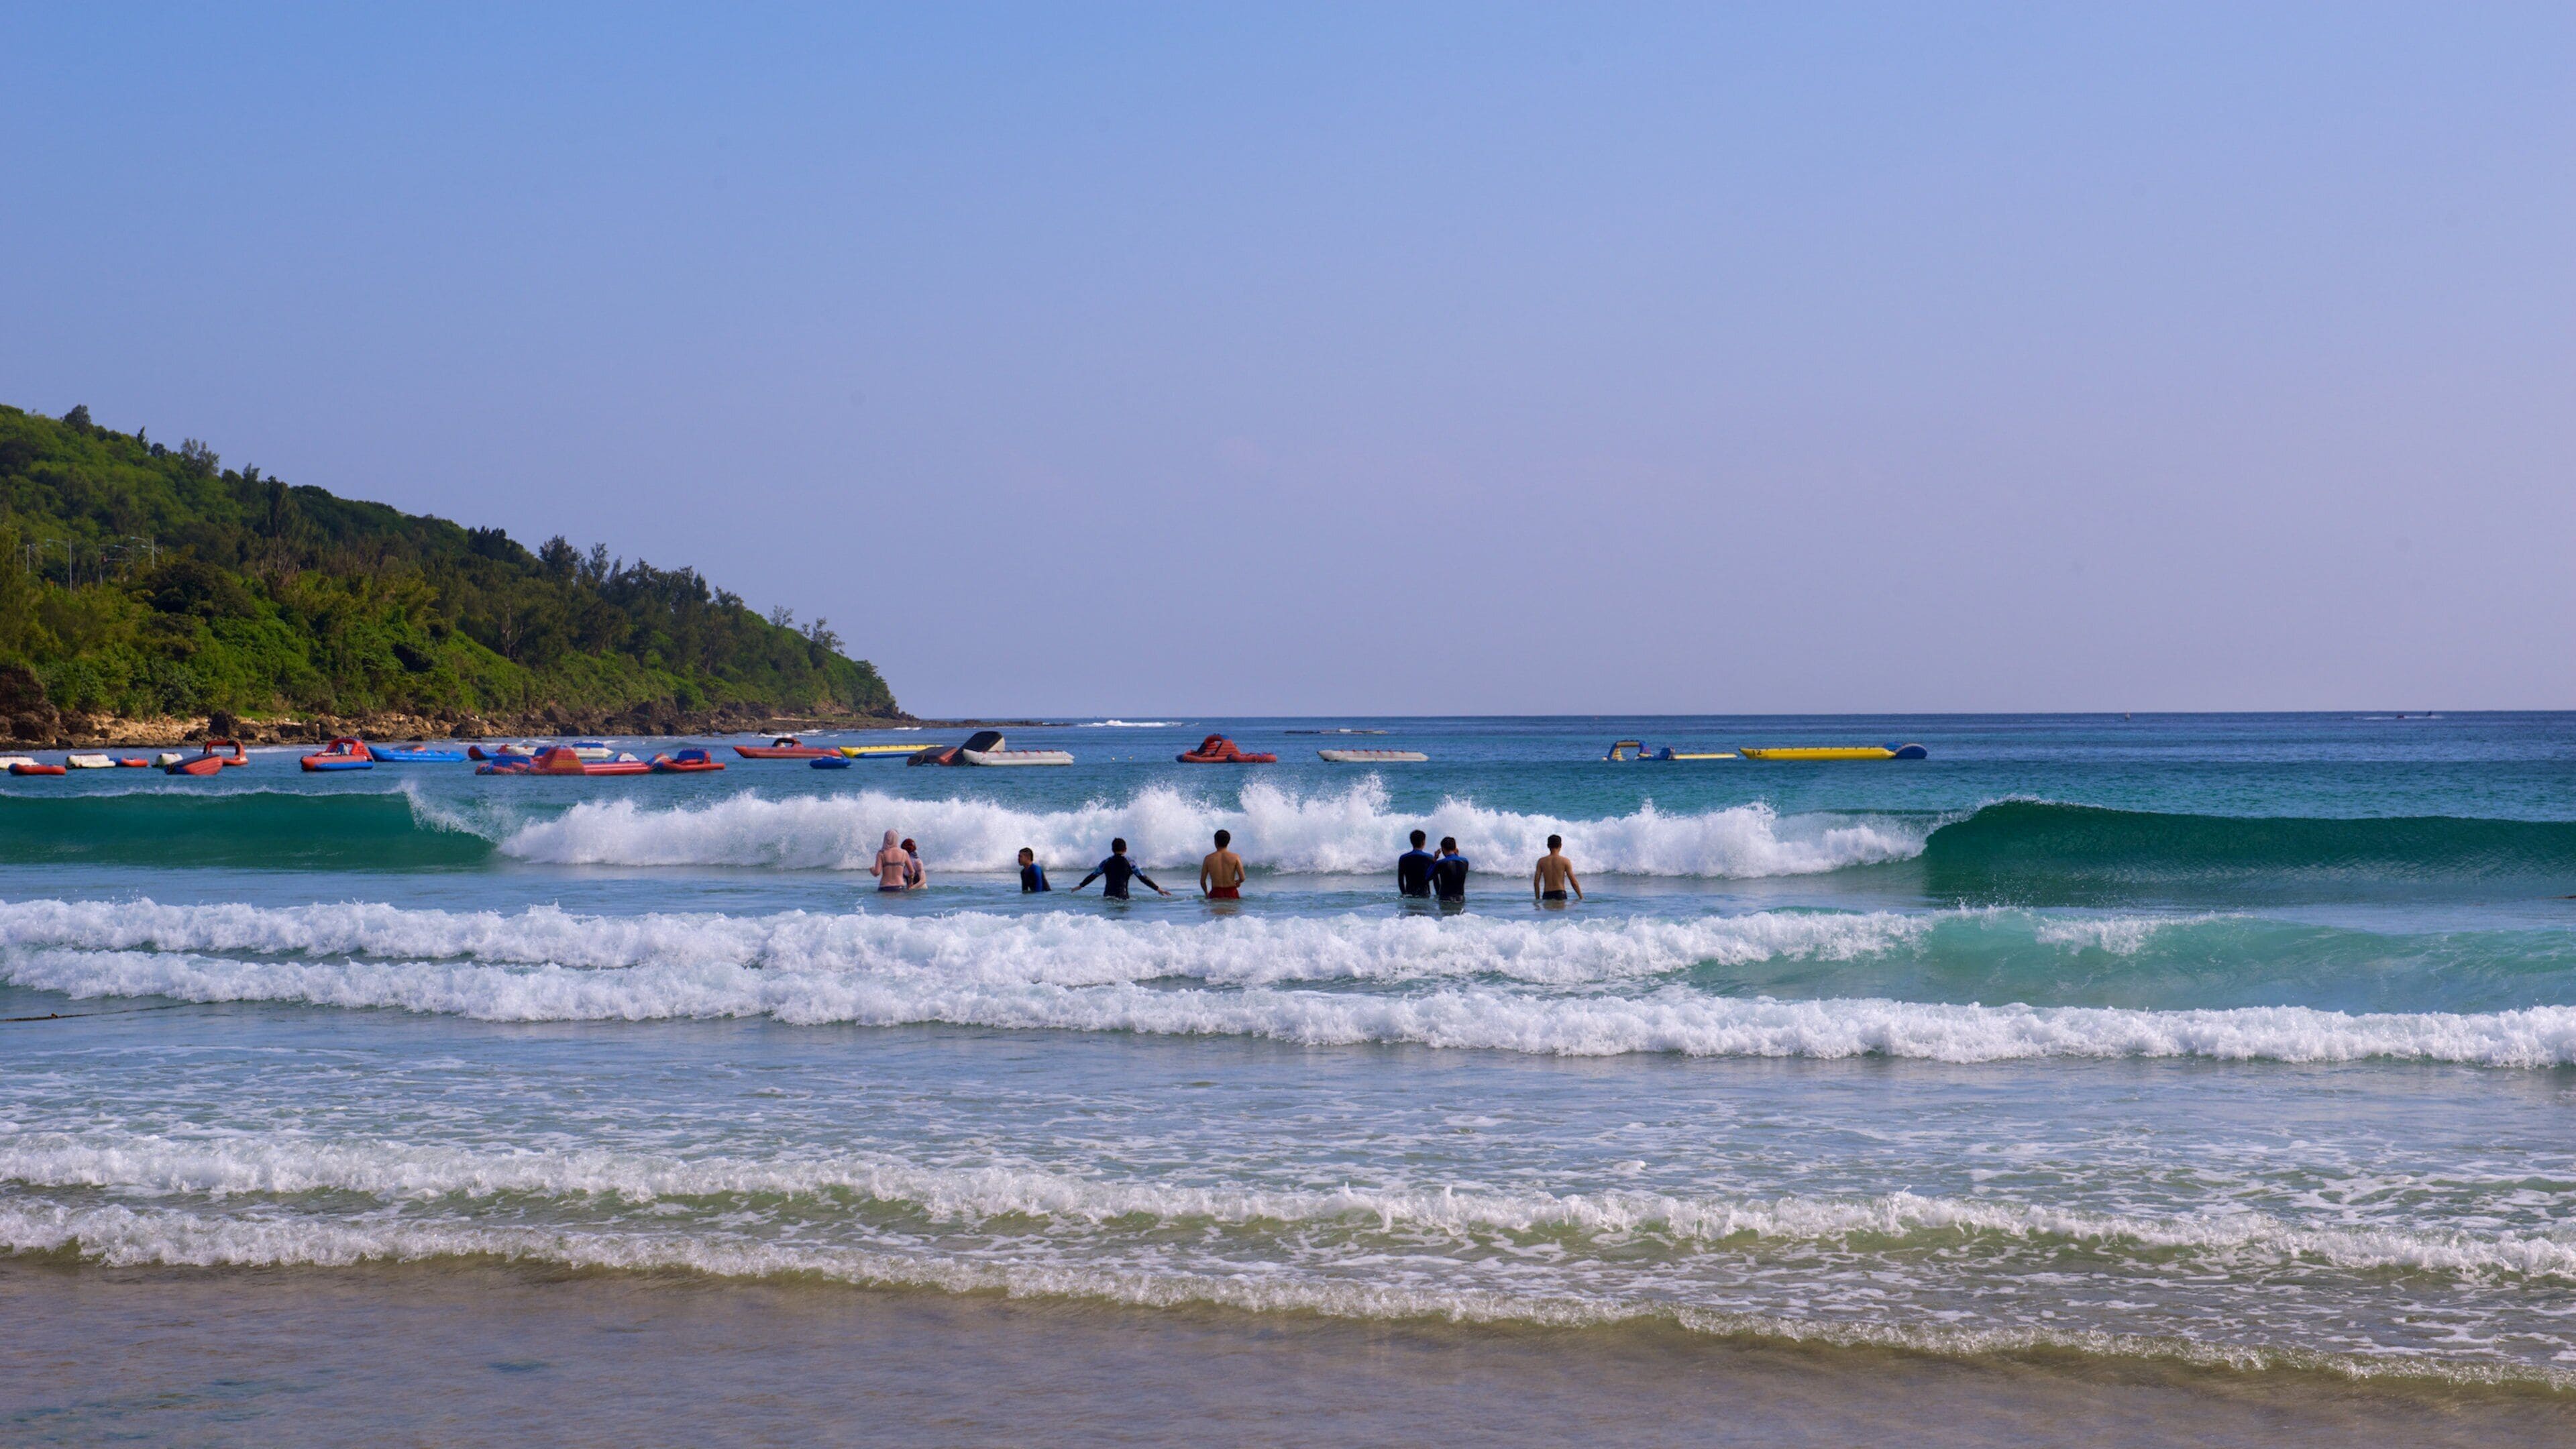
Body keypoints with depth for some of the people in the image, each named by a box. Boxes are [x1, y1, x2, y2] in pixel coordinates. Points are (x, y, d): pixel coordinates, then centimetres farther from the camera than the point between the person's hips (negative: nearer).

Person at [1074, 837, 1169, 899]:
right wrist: (1158, 889, 10)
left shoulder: (1106, 863, 12)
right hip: (1122, 897, -2)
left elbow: (1092, 876, 19)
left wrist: (1080, 886, 34)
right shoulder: (1130, 863, 6)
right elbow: (1143, 878, 4)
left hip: (1107, 896, 2)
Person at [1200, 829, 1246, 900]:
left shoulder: (1208, 859, 2)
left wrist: (1207, 894, 25)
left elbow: (1202, 881, 6)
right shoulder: (1235, 857, -1)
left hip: (1216, 894, 1)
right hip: (1232, 895, -1)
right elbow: (1242, 878, -6)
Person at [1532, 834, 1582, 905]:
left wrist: (1537, 899, 14)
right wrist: (1581, 897, 9)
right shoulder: (1565, 861, 0)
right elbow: (1574, 882, -1)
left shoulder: (1542, 861, 6)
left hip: (1546, 896, 2)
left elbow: (1536, 882, 5)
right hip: (1560, 895, -2)